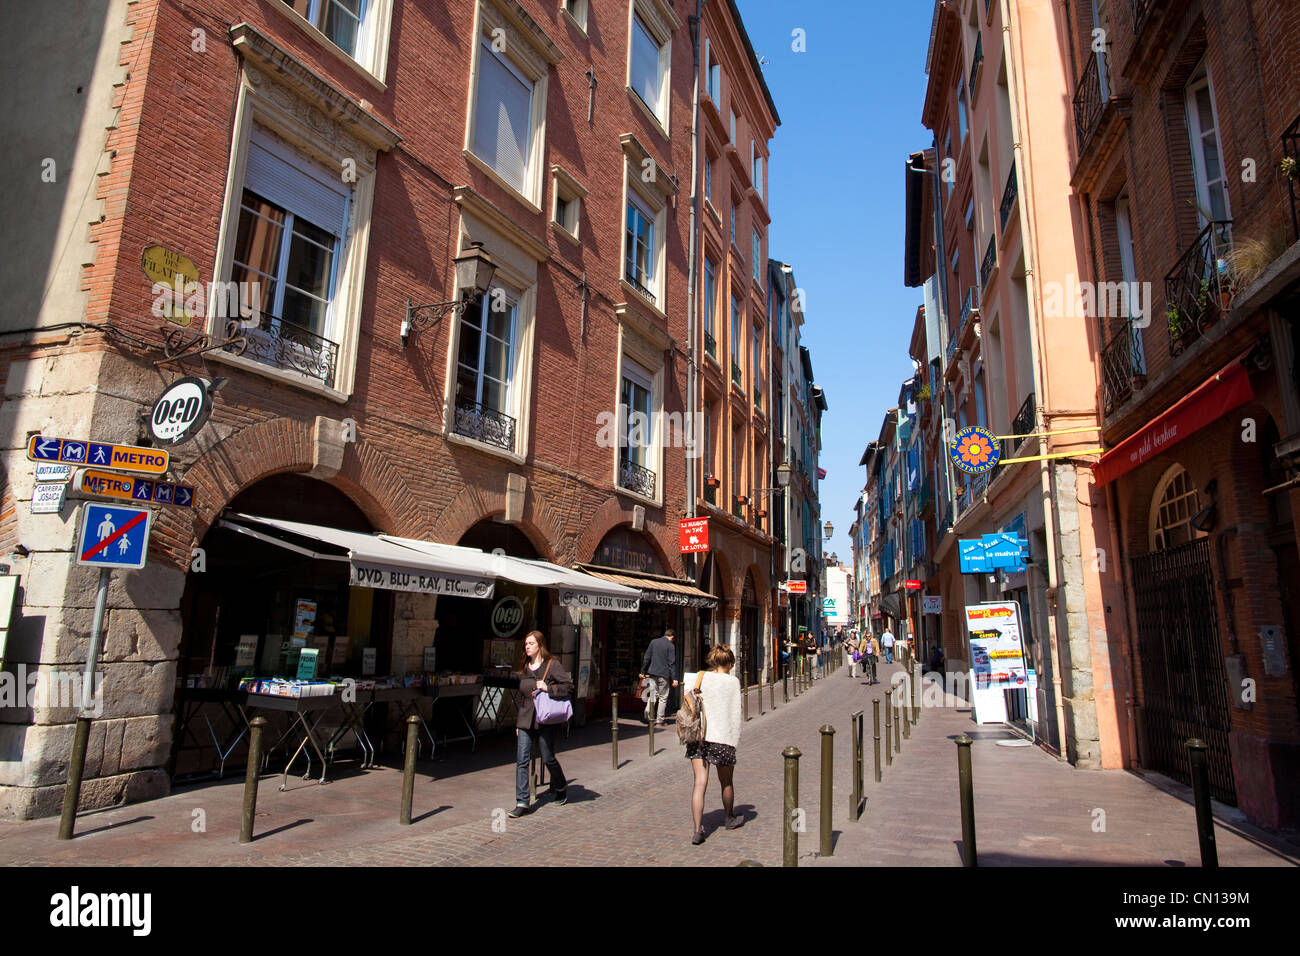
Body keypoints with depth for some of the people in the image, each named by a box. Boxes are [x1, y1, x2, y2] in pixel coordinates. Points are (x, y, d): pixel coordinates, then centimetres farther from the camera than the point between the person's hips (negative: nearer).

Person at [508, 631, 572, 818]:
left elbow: (569, 686, -11)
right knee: (521, 760, -3)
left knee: (548, 758, 6)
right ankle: (522, 802, 2)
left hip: (545, 720, -5)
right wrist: (518, 722, 19)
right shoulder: (525, 668, 12)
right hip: (526, 720, 5)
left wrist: (548, 688, -23)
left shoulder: (552, 665, -6)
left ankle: (561, 787, 34)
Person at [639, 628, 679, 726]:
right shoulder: (670, 646, -6)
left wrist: (643, 671, 14)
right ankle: (659, 721, 8)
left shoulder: (653, 642, 7)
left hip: (652, 673, 4)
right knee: (663, 698, 6)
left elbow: (646, 658, 8)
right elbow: (672, 663, -9)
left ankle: (648, 717, -2)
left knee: (653, 695, 11)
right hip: (664, 675, -4)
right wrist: (673, 678, -7)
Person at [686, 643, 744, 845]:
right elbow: (735, 714, -2)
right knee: (726, 782, 18)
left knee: (700, 783, 1)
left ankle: (697, 830, -7)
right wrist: (734, 741, 3)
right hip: (722, 737, -2)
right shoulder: (732, 682, -3)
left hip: (697, 735, 2)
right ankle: (729, 819, 38)